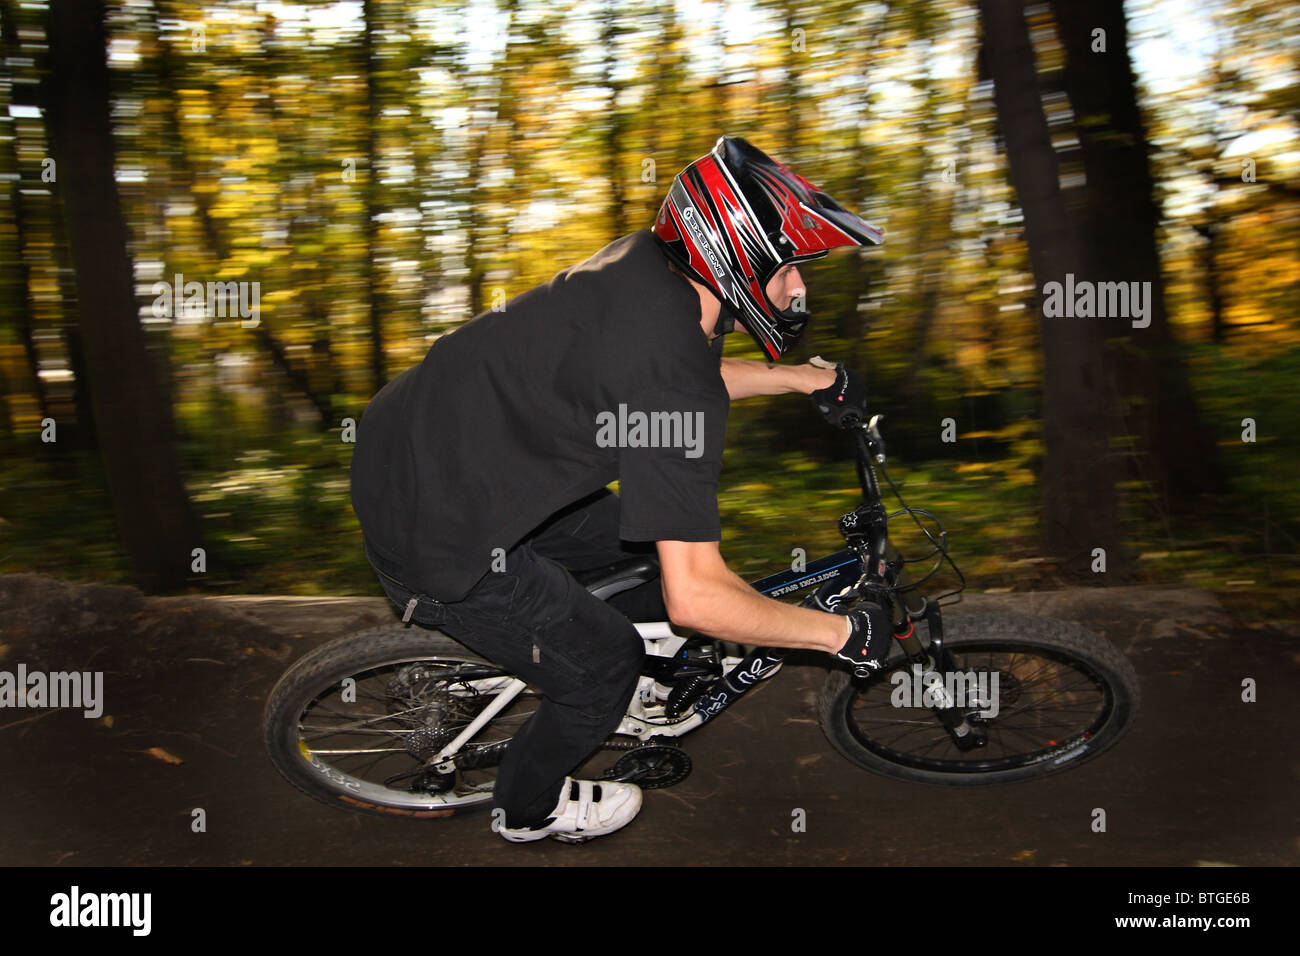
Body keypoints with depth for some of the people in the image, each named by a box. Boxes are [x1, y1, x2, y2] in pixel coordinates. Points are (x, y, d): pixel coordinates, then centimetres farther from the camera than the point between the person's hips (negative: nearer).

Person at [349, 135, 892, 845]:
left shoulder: (645, 263, -3)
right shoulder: (674, 391, -30)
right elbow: (696, 597, -30)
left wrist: (807, 379, 25)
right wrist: (842, 634, -17)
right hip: (433, 535, -8)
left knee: (643, 536, 18)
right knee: (602, 663, 12)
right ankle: (529, 807, 38)